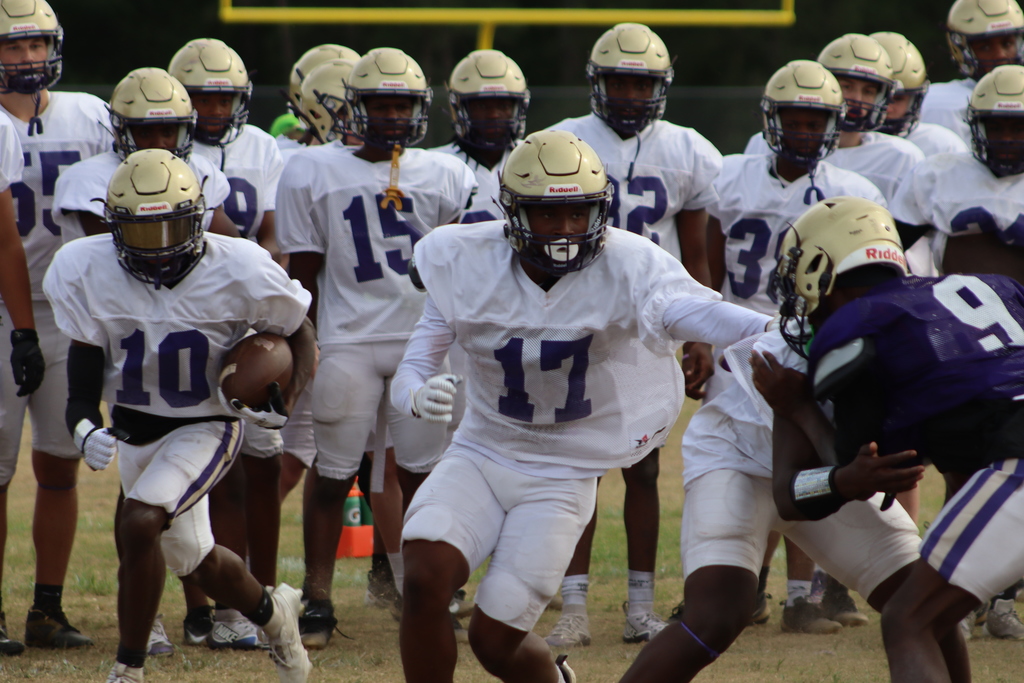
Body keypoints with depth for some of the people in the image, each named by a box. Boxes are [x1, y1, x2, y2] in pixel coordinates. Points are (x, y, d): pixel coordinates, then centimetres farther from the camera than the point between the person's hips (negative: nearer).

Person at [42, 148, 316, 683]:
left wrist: (284, 404, -21)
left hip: (204, 427, -4)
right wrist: (83, 428, -27)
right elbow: (84, 365, -8)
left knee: (138, 524, -27)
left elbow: (300, 338, -5)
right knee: (192, 561, 16)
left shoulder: (237, 270, -21)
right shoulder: (86, 270, -15)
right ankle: (273, 613, 47)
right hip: (132, 431, 5)